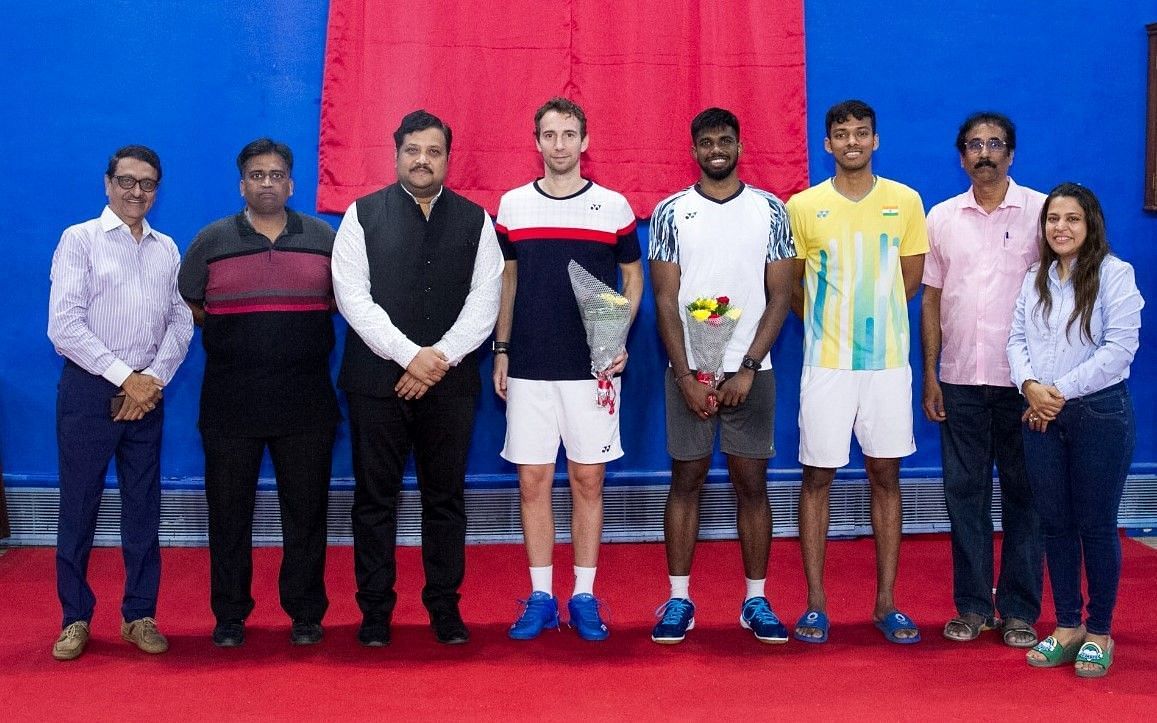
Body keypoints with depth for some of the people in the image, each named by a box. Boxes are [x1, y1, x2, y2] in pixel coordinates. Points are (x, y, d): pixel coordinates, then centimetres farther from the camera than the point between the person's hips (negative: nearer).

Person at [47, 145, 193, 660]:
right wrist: (124, 377, -13)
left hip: (146, 393, 4)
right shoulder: (79, 239, -2)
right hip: (89, 390, -3)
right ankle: (75, 618, 15)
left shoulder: (167, 249, 10)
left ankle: (140, 615, 18)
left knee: (143, 509, 8)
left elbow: (181, 321, 6)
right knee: (79, 507, 3)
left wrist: (153, 377, -8)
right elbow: (64, 325, -11)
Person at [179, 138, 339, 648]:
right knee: (228, 510, 5)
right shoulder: (211, 241, 4)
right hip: (230, 401, 0)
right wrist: (232, 337, 5)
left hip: (305, 400, 0)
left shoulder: (324, 238, 6)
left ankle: (305, 613, 17)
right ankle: (229, 615, 18)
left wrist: (305, 333, 4)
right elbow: (189, 307, 10)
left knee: (306, 509, 5)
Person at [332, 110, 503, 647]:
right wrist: (410, 355, -13)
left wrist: (440, 356, -12)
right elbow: (352, 296, -5)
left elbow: (484, 300, 1)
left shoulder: (475, 220, 8)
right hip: (377, 379, -1)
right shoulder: (362, 215, 4)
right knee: (375, 498, 5)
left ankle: (445, 606, 19)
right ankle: (374, 608, 15)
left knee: (446, 498, 8)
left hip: (450, 381, 1)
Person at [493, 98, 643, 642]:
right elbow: (507, 281, 13)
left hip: (591, 368, -1)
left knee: (587, 480, 4)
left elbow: (632, 276, 9)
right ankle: (540, 597, 14)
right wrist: (500, 350, 8)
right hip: (529, 367, 1)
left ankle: (584, 597, 14)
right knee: (533, 481, 3)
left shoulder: (613, 205, 2)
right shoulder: (513, 204, 6)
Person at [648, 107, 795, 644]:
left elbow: (780, 296, 1)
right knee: (686, 479, 4)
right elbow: (665, 300, 0)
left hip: (750, 370, 0)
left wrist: (747, 369, -8)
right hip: (688, 371, 0)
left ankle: (756, 600, 13)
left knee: (751, 482, 4)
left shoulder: (770, 210, 4)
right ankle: (679, 599, 11)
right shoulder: (670, 212, 3)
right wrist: (686, 377, -7)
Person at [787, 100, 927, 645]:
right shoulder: (803, 207, 0)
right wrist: (830, 325, 5)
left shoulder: (905, 202, 4)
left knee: (885, 477, 7)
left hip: (889, 361, 2)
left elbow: (910, 279, 11)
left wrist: (872, 318, 8)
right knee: (817, 477, 2)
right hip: (826, 364, -1)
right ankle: (815, 603, 11)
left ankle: (886, 603, 16)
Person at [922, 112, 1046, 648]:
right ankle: (973, 606, 17)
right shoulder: (941, 217, 8)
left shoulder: (1040, 211, 0)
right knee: (964, 492, 6)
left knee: (1023, 493, 4)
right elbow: (931, 299, 10)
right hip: (961, 380, 2)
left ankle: (1020, 609, 15)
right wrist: (930, 375, 5)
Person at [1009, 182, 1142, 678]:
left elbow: (1120, 346, -14)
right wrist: (1030, 385, -12)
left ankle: (1099, 632, 16)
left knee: (1096, 525, 3)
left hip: (1099, 413, -5)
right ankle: (1068, 626, 22)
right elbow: (1017, 339, 7)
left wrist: (1061, 391, -16)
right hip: (1041, 416, 5)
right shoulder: (1034, 279, 11)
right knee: (1054, 523, 10)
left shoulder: (1115, 274, -7)